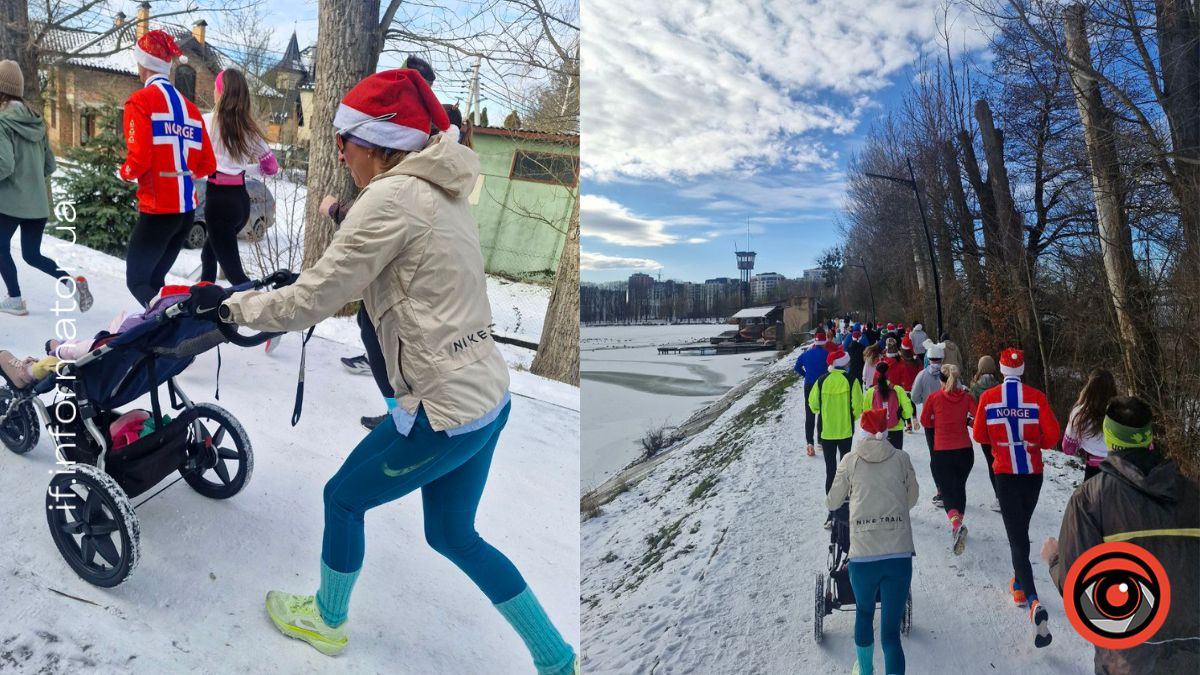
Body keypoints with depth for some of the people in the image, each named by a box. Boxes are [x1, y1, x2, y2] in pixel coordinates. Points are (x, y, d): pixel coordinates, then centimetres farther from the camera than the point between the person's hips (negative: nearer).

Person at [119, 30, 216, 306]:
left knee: (137, 281, 3)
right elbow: (208, 164, 10)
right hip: (187, 210, 6)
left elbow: (139, 159, -16)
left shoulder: (141, 100, -8)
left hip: (158, 210, -6)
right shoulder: (188, 105, 11)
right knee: (155, 281, 19)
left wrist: (125, 172, 5)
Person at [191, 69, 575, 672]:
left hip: (442, 409, -9)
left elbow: (311, 301, -13)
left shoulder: (390, 198, -15)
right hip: (488, 396, 9)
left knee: (343, 497, 18)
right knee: (452, 534, 23)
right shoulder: (439, 193, 13)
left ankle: (327, 620, 46)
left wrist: (227, 305, 3)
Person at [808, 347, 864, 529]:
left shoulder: (821, 381, -5)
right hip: (845, 430, 0)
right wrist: (852, 418, 10)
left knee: (830, 470, 3)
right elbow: (858, 405, -10)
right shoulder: (851, 380, -9)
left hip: (826, 431, 0)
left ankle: (832, 511, -2)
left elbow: (813, 404, 0)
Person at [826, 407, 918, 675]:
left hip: (862, 555, 0)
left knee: (864, 614, 25)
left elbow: (832, 503, 14)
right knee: (891, 631, 4)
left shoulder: (850, 460, 4)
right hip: (900, 555, 0)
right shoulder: (901, 458, 7)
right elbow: (912, 499, 20)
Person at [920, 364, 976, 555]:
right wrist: (966, 421, 13)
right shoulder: (966, 397, -2)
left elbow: (925, 421, 5)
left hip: (941, 453, -3)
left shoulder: (934, 397, -5)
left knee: (948, 491, -1)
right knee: (959, 488, 22)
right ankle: (959, 522, 33)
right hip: (965, 451, 3)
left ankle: (956, 524, -27)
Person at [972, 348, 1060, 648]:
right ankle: (1019, 584, 38)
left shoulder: (988, 397, -7)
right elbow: (1052, 435, -9)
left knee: (1017, 538, -2)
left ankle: (1034, 603, -19)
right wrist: (1035, 441, 12)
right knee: (1021, 529, 24)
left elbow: (979, 435, 0)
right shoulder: (1036, 397, -6)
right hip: (1033, 473, 2)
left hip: (1005, 474, -2)